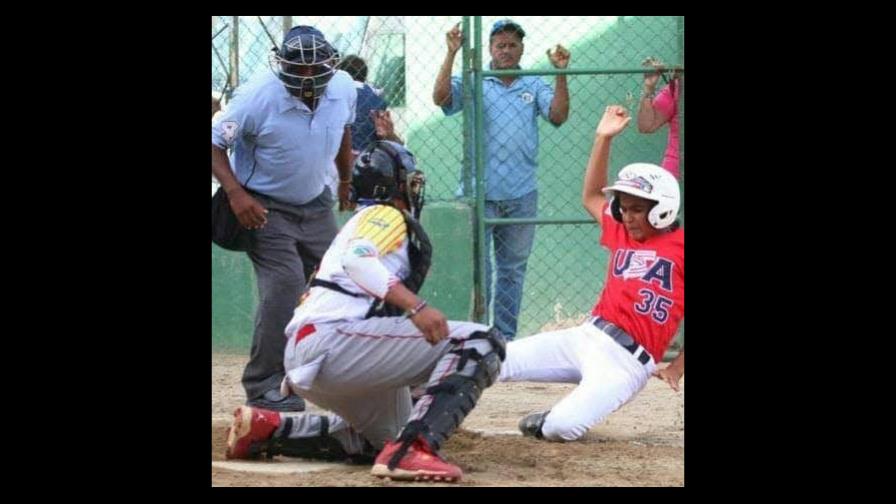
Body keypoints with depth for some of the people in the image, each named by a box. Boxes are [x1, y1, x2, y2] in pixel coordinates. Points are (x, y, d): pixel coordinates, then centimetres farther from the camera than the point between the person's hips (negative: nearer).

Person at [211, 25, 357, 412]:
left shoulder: (343, 89, -10)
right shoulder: (258, 98, -26)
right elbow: (215, 143, -18)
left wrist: (346, 180, 24)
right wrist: (236, 194, -30)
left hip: (316, 205, 6)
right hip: (265, 208, -6)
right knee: (283, 287, -19)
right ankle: (264, 388, -12)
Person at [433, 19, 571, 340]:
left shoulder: (534, 86, 11)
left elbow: (558, 116, -3)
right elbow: (441, 97, -12)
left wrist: (561, 74, -14)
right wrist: (451, 54, -20)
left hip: (521, 195, 3)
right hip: (478, 193, -3)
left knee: (513, 269, 9)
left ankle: (505, 337, 15)